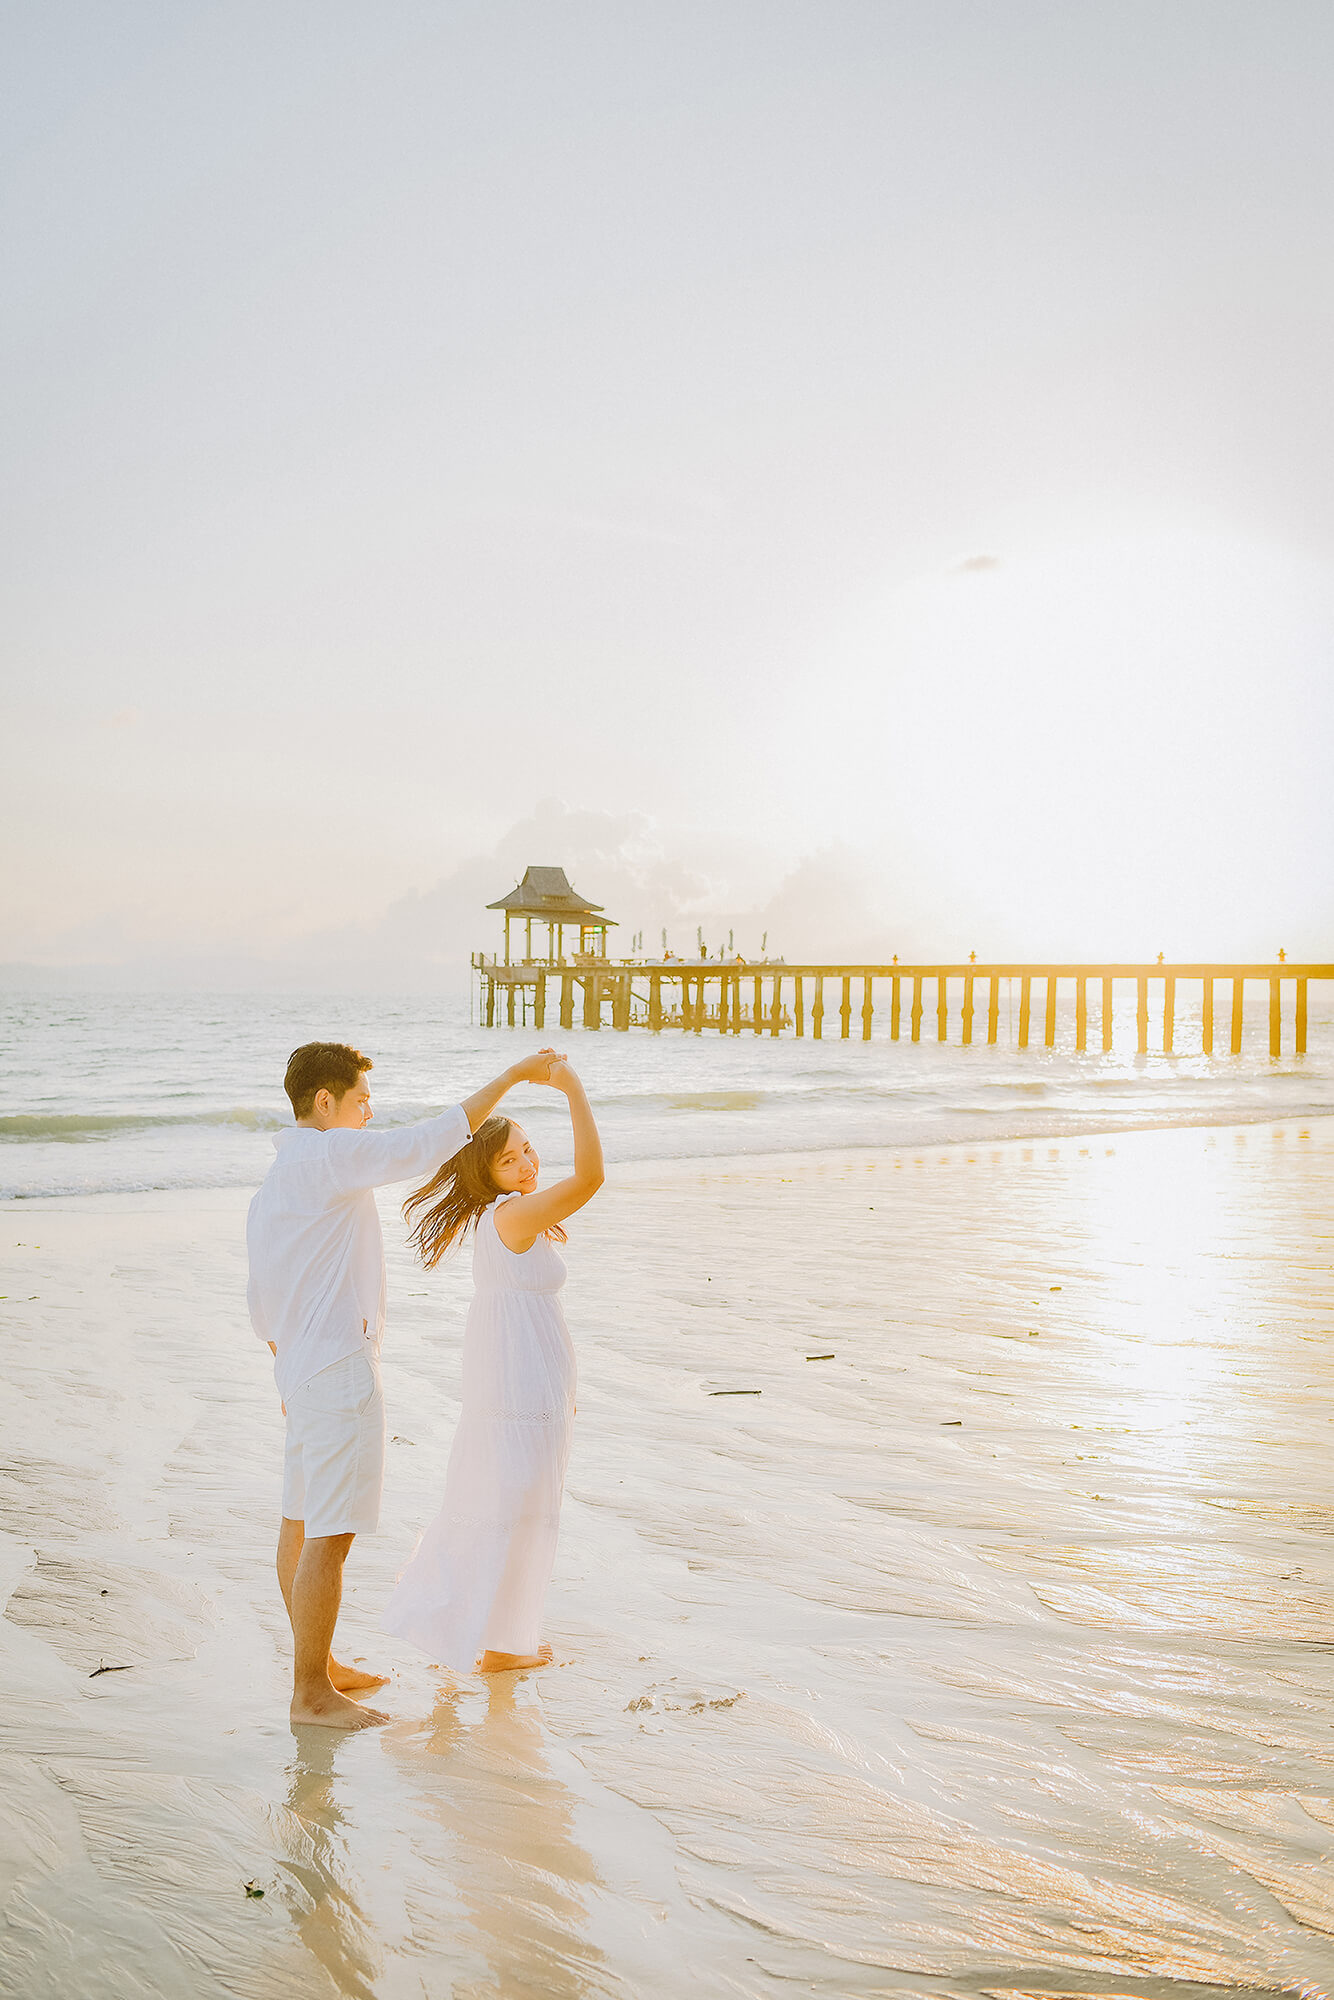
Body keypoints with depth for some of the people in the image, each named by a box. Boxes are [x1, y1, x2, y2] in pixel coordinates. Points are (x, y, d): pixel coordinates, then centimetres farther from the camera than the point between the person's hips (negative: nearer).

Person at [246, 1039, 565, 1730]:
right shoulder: (327, 1155, -14)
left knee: (302, 1523, 16)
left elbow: (262, 1305, 20)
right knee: (330, 1533, -5)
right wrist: (512, 1075, -17)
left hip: (301, 1368, 10)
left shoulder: (273, 1186, 16)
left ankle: (318, 1666, 27)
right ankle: (312, 1693, 1)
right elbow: (428, 1143, -22)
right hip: (339, 1368, -10)